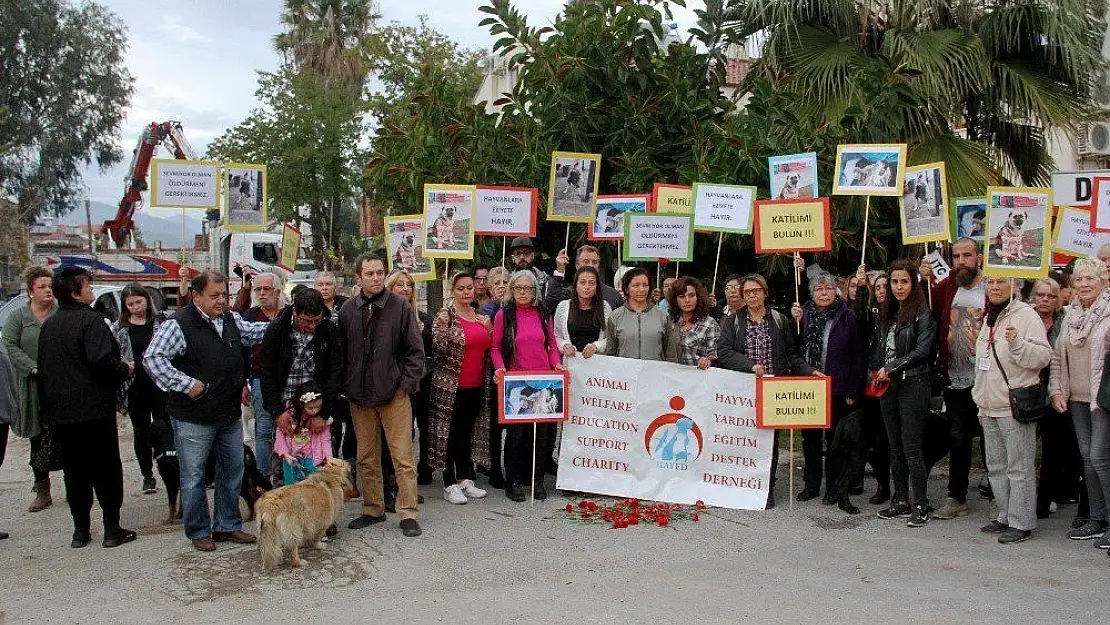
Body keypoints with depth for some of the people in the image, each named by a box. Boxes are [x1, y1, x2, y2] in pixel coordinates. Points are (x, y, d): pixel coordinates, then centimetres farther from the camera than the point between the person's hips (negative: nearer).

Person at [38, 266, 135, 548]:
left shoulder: (49, 324, 9)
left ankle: (80, 530, 17)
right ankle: (112, 529, 6)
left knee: (74, 471, 12)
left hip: (60, 411, 7)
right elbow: (101, 360, -25)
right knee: (106, 469, 3)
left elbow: (42, 367, 15)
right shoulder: (90, 319, -14)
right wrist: (124, 369, -6)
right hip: (94, 409, -6)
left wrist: (48, 406, 22)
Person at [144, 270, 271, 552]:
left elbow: (255, 331, 25)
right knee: (193, 477, 6)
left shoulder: (231, 320, 7)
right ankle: (198, 532, 21)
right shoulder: (179, 325, -16)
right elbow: (152, 358, -22)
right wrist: (186, 384, -23)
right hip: (194, 419, -7)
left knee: (233, 472, 15)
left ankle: (228, 525, 29)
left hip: (230, 415, 7)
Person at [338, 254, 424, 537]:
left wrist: (407, 383, -8)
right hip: (359, 396, 3)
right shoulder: (348, 310, 5)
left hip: (394, 394, -3)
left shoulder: (400, 306, -3)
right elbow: (340, 352, 11)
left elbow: (415, 350, -1)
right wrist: (346, 385, 4)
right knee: (366, 457, 12)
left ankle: (408, 513, 5)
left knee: (402, 456, -2)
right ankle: (373, 509, 25)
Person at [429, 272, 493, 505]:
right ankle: (450, 484, 7)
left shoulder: (482, 317, 11)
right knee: (450, 433, 1)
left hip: (477, 386, 6)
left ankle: (465, 478, 23)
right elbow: (440, 350, -14)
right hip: (451, 386, -6)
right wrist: (442, 326, -28)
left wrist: (488, 329, 5)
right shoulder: (445, 316, -7)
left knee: (468, 432, 13)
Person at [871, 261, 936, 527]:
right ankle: (901, 501, 18)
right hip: (888, 386, 7)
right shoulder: (887, 313, 13)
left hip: (913, 385, -7)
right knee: (895, 446, 10)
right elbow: (877, 346, 20)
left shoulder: (922, 314, -7)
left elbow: (922, 351, -14)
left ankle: (921, 505, 2)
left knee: (912, 447, -6)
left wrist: (891, 367, -13)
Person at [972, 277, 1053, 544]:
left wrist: (1018, 344, -33)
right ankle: (1006, 516, 24)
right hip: (991, 408, 9)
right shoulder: (989, 319, 18)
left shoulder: (1026, 315, -7)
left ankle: (1021, 523, 2)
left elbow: (1044, 356, -16)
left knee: (1019, 468, -4)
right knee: (996, 467, 14)